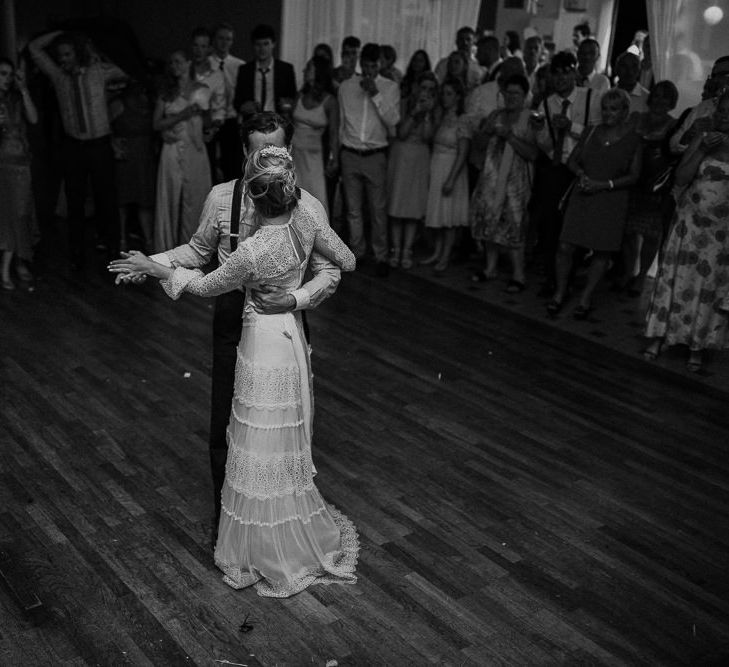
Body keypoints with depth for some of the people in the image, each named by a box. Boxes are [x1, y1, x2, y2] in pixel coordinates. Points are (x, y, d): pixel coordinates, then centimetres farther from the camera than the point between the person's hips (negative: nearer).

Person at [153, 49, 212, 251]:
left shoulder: (201, 90, 5)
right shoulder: (166, 94, 11)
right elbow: (157, 124, 4)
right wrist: (182, 115, -7)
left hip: (194, 151, -2)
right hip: (171, 151, 2)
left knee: (194, 198, 0)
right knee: (169, 198, 2)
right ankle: (167, 247, 12)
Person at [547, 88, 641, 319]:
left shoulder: (634, 139, -1)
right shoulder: (590, 133, 7)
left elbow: (634, 176, -3)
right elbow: (572, 160, 13)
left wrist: (605, 184, -14)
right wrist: (581, 174, -8)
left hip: (612, 201, -2)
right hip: (582, 196, 2)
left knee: (602, 252, 5)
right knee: (565, 247, -7)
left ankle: (586, 298, 18)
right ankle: (560, 293, 11)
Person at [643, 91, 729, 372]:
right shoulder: (702, 139, 2)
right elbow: (681, 178, -6)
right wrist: (703, 151, -16)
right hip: (690, 222, 1)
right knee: (676, 279, 3)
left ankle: (697, 347, 16)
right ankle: (658, 337, 13)